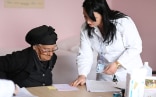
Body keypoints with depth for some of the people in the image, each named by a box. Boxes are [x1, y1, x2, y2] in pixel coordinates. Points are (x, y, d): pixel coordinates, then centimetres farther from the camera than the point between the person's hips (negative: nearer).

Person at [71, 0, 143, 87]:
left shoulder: (123, 22, -22)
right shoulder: (85, 29, -9)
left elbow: (136, 47, -17)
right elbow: (84, 54, -10)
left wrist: (117, 63, -25)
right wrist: (82, 75, -26)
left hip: (129, 71, -3)